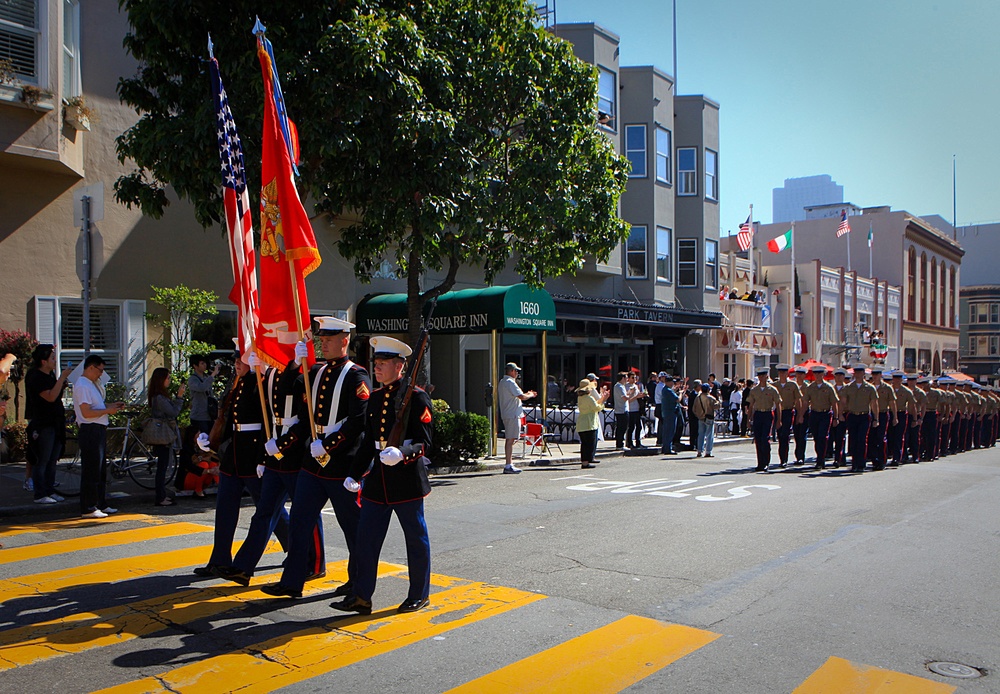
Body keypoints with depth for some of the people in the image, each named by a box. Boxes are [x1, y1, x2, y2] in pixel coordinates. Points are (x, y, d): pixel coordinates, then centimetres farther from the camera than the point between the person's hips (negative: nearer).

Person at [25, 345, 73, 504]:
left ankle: (50, 491, 19)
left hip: (55, 423, 9)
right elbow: (50, 397, -24)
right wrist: (62, 377, -22)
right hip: (42, 425, -9)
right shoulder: (35, 377, -13)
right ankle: (40, 495, 2)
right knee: (42, 461, -3)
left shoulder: (50, 374, 14)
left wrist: (63, 385, 6)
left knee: (52, 461, 12)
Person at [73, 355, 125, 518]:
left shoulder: (92, 384, 17)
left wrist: (112, 405, 13)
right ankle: (88, 509, 0)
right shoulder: (82, 386, -15)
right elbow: (86, 412, -22)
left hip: (98, 431, 11)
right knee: (91, 471, -6)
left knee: (100, 471, 16)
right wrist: (108, 410, -13)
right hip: (90, 431, -11)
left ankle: (101, 504, 25)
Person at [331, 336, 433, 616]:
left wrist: (401, 453, -32)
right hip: (377, 479, 7)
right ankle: (361, 596, 15)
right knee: (367, 538, 7)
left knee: (416, 539, 7)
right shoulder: (376, 397, 12)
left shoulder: (416, 397, -10)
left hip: (408, 479, -7)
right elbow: (368, 440, 17)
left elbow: (424, 441, -14)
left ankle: (420, 595, 22)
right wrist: (355, 473, 12)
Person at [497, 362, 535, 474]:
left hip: (506, 414, 10)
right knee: (510, 440, -10)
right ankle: (508, 466, -10)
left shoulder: (502, 382, 19)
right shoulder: (510, 382, -13)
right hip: (512, 415, -10)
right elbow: (522, 397, -18)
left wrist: (526, 394, 22)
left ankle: (510, 464, 18)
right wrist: (531, 395, 1)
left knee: (509, 440, 13)